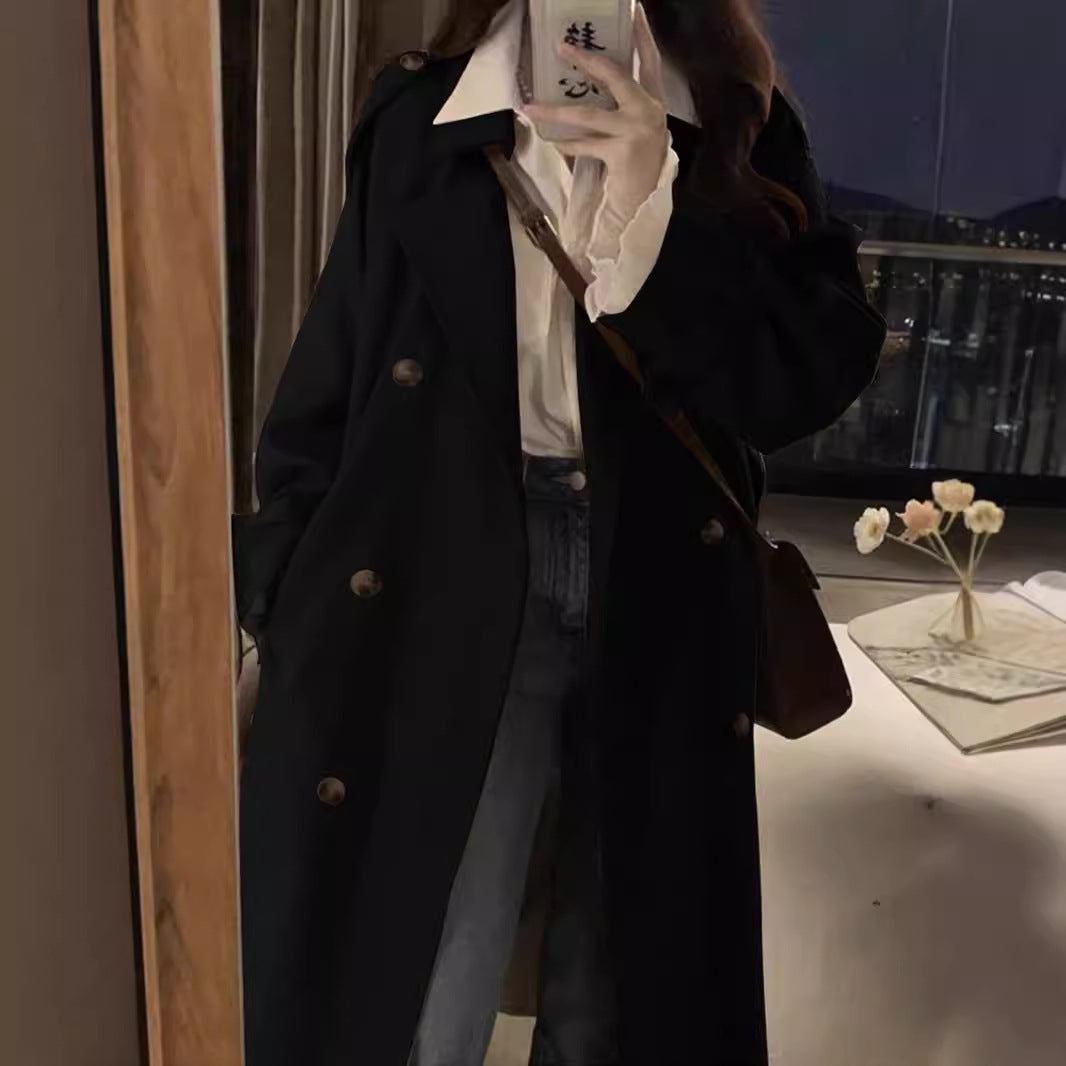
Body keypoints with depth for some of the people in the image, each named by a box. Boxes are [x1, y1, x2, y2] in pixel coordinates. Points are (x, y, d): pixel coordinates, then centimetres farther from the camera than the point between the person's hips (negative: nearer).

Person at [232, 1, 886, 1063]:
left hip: (664, 595, 2)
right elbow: (325, 388, 5)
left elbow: (822, 368, -4)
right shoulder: (417, 117, 6)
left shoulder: (743, 128, 8)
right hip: (453, 587, -1)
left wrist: (656, 213, -15)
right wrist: (298, 613, 1)